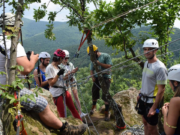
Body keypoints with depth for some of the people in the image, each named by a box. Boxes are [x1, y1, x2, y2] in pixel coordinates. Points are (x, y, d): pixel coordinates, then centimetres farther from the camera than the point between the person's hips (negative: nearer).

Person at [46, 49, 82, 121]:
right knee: (62, 113, 3)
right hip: (56, 93, -8)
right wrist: (58, 74, -22)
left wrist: (71, 72, 17)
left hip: (64, 90, 8)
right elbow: (51, 83, -18)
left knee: (73, 108, 16)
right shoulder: (50, 68, -15)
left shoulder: (58, 67, 10)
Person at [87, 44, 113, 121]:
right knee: (94, 93, 11)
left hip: (105, 78, -5)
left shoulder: (105, 56, -6)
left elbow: (109, 66, -14)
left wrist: (100, 63, -23)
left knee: (105, 95, -8)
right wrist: (92, 76, -10)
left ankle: (107, 113, 7)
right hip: (97, 78, 5)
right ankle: (93, 107, 39)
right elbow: (91, 70, 10)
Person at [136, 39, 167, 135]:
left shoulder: (160, 67, -21)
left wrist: (154, 108, -20)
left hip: (152, 102, -7)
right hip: (143, 99, 7)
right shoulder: (146, 63, 3)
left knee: (151, 127, 7)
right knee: (145, 122, 20)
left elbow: (161, 90, -20)